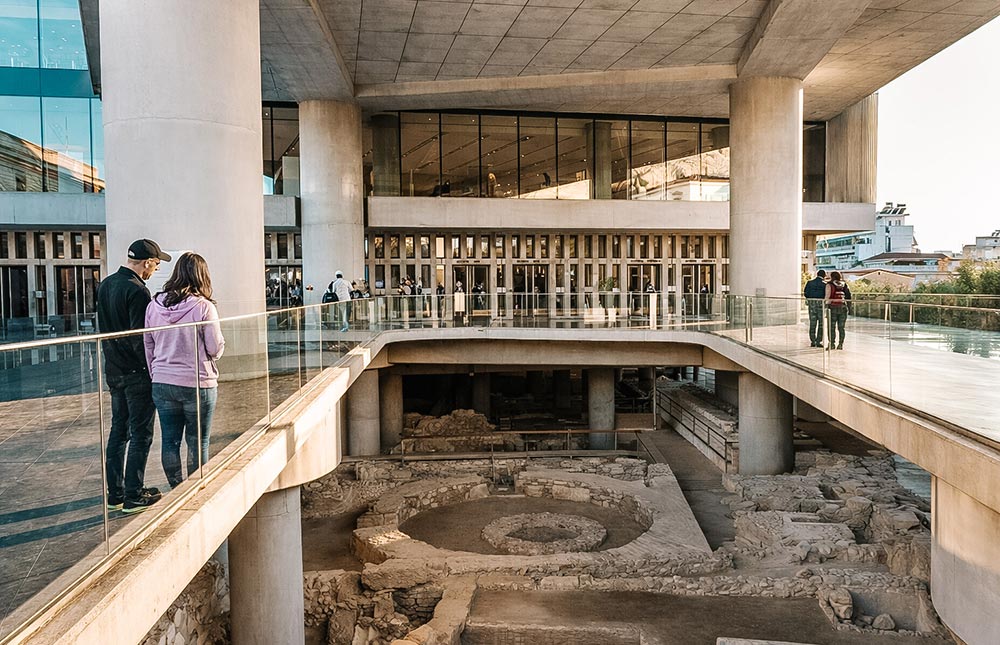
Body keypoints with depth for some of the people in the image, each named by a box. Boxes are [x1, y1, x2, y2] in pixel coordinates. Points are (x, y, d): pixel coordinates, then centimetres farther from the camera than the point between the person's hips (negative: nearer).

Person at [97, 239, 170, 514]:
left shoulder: (105, 285, 10)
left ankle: (115, 493, 23)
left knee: (119, 430, 16)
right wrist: (154, 369, -14)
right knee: (141, 434, 0)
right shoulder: (137, 291, -19)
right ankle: (134, 496, 5)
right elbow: (140, 339, -22)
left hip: (113, 370, 9)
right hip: (136, 374, -9)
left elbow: (104, 328, 17)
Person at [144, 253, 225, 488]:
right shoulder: (204, 307, -14)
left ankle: (177, 490, 24)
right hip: (198, 384, -4)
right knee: (197, 443, 8)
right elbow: (216, 349, -11)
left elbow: (148, 347, 8)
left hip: (162, 385, 4)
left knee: (169, 440, 13)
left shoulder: (154, 305, 1)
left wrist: (155, 374, 18)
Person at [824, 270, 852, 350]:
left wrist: (826, 305, -4)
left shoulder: (829, 285, -2)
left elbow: (827, 297, -9)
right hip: (843, 308, 4)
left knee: (832, 327, 0)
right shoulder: (845, 285, 10)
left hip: (833, 307, -4)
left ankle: (832, 344, -3)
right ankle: (840, 344, 6)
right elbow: (848, 297, 7)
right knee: (841, 328, 6)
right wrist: (849, 308, 9)